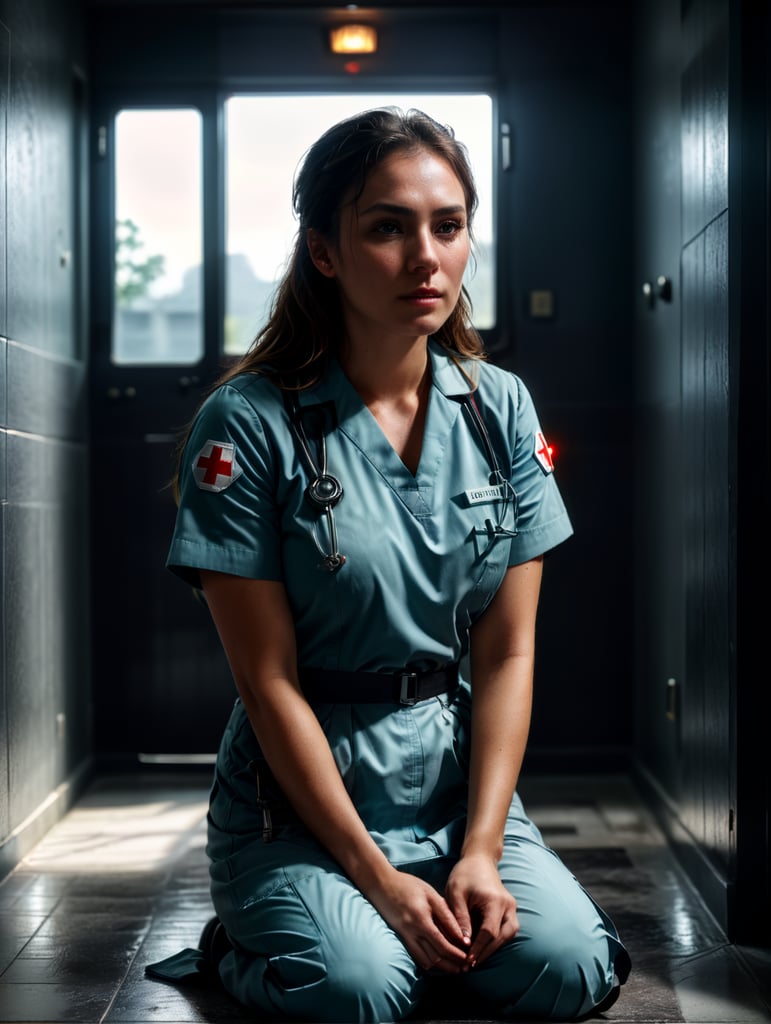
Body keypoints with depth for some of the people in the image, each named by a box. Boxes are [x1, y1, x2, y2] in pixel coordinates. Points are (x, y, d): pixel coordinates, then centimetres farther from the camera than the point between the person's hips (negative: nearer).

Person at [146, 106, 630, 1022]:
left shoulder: (499, 408, 2)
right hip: (300, 796, -3)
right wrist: (381, 880, -14)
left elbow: (508, 650, 1)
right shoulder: (248, 423, -11)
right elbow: (269, 680, -11)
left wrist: (480, 851, -9)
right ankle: (243, 944, 5)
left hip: (461, 780, 4)